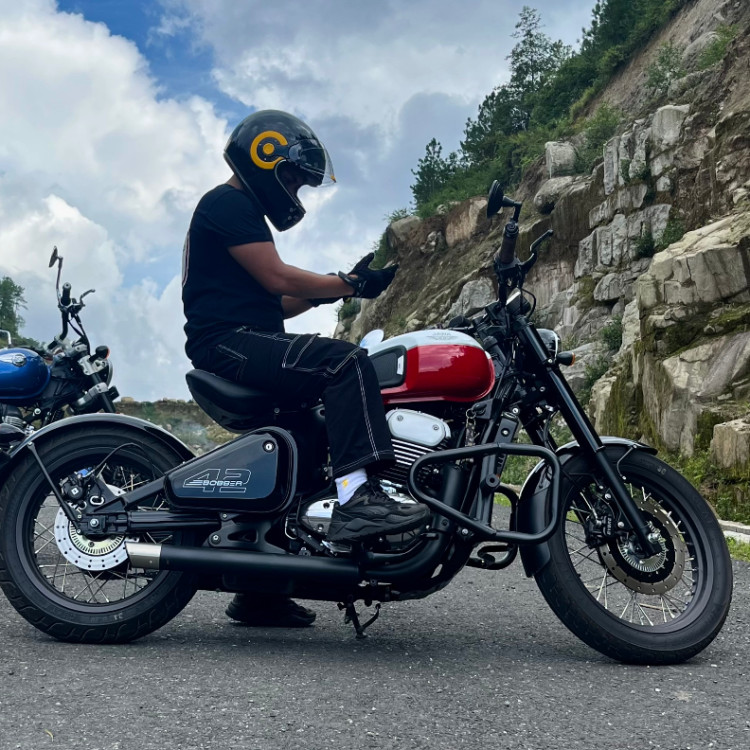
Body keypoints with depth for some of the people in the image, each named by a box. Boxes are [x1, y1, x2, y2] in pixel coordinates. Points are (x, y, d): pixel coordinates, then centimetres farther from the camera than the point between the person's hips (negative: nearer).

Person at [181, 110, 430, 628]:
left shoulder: (243, 210, 28)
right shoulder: (228, 203, -4)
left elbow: (275, 302, 23)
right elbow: (276, 278, -15)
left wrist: (333, 289, 11)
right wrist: (350, 285, -6)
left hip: (246, 342, 11)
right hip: (225, 340, -11)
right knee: (346, 362, -28)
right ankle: (357, 498, -40)